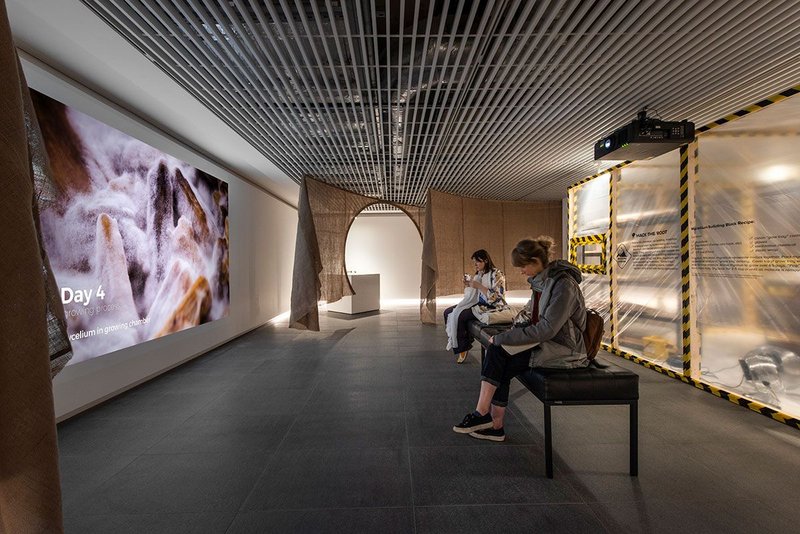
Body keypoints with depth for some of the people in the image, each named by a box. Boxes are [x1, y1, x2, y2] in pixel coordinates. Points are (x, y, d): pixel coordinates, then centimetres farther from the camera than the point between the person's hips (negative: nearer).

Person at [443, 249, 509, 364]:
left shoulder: (496, 274, -10)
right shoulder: (478, 275, 14)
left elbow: (497, 297, -19)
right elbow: (471, 295, 18)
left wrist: (479, 286, -21)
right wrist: (467, 285, -1)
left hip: (491, 307, -8)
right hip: (477, 303, 9)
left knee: (459, 316, -26)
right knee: (448, 312, -5)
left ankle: (463, 347, -4)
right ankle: (454, 341, 6)